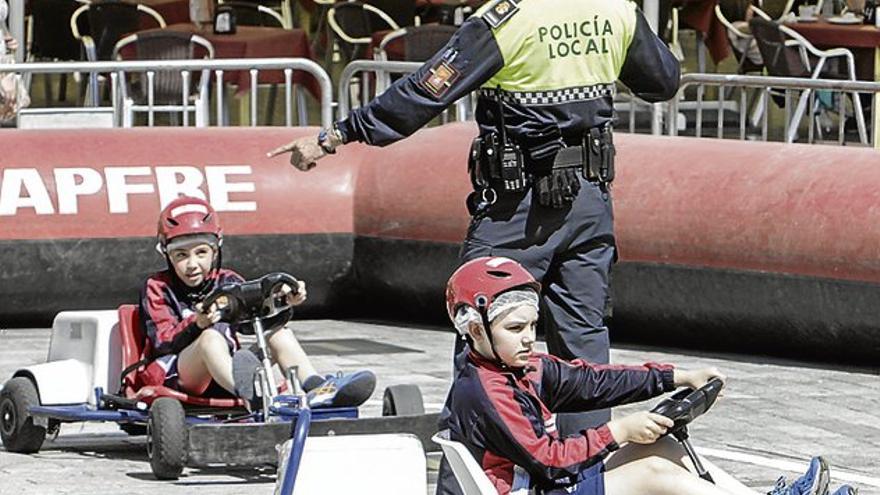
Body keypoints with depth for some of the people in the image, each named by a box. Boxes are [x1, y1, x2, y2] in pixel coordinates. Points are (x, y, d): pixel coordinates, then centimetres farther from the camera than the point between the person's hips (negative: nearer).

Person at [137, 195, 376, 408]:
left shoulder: (226, 282, 15)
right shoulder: (157, 288, 4)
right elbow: (164, 342, -11)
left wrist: (282, 303, -24)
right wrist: (197, 325, -30)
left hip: (226, 376, 5)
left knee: (276, 330, -8)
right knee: (211, 337, -33)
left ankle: (316, 387, -32)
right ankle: (251, 395, -65)